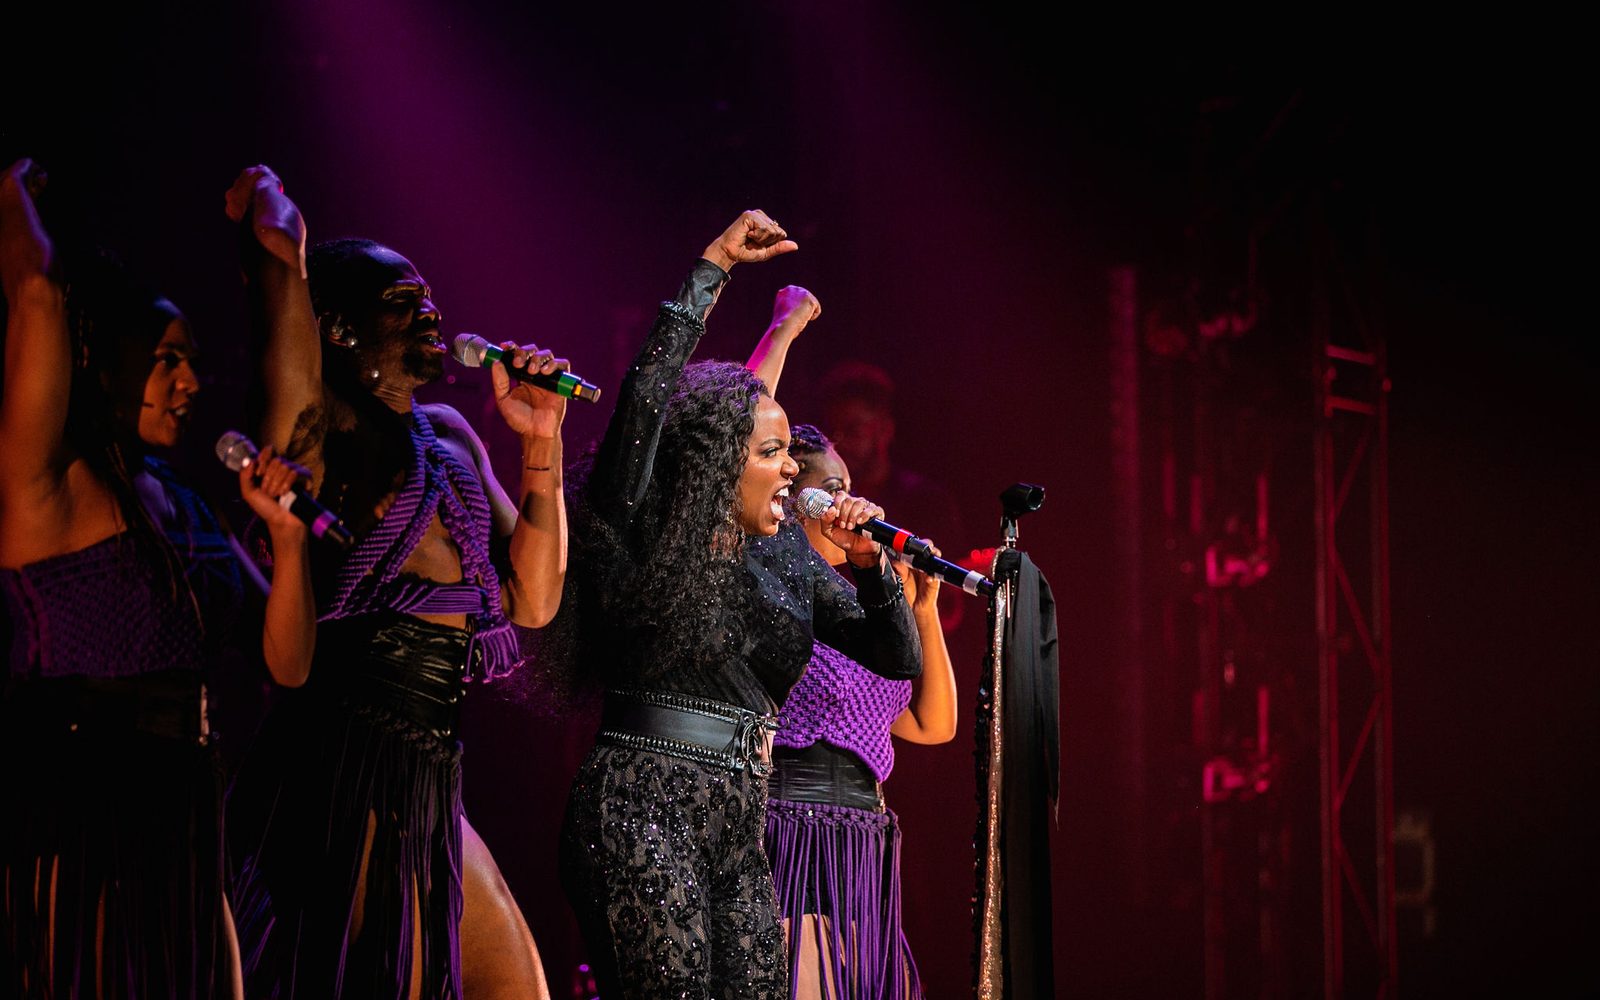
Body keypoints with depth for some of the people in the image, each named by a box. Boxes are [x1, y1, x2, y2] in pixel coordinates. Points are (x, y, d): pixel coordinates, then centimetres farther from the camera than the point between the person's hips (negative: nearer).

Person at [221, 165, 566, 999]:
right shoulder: (321, 424, -4)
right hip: (350, 753, -9)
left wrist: (541, 440, 9)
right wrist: (262, 201, 8)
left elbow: (531, 602, 15)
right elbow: (280, 239, -15)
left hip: (427, 774, 9)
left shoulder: (450, 437, 19)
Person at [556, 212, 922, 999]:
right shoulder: (643, 539, -2)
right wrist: (713, 266, -11)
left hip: (738, 826, 7)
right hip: (642, 810, -7)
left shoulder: (788, 561, 16)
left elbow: (897, 657, 15)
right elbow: (647, 398, -16)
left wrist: (869, 565, -3)